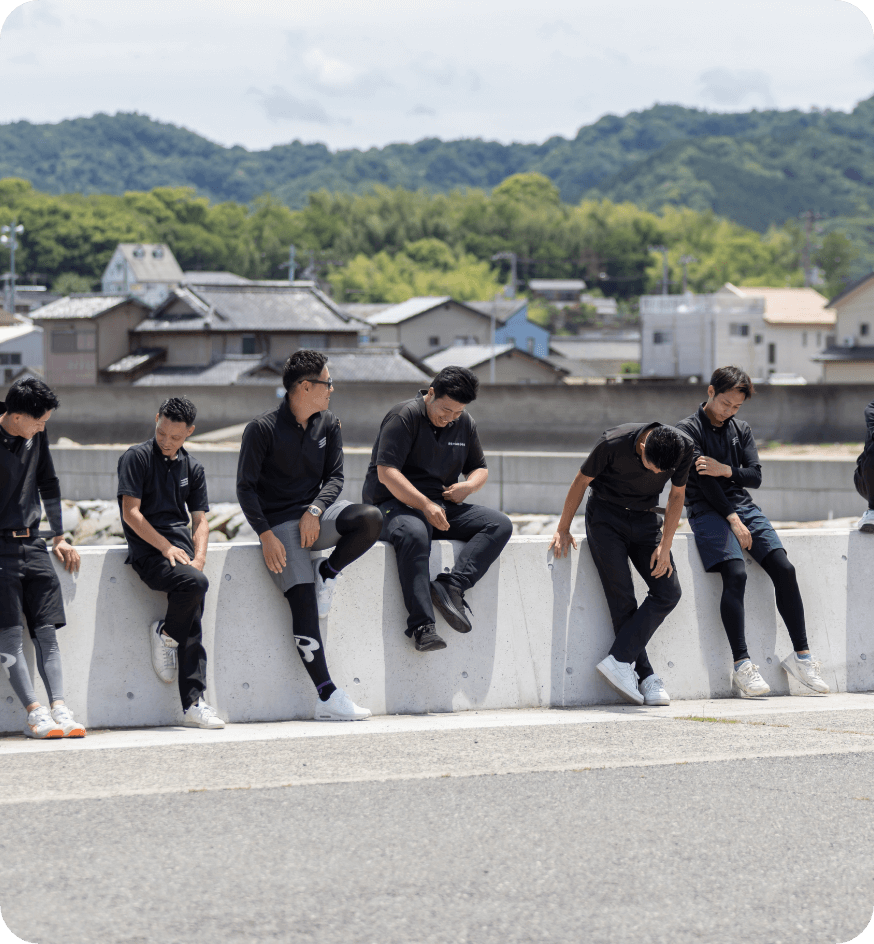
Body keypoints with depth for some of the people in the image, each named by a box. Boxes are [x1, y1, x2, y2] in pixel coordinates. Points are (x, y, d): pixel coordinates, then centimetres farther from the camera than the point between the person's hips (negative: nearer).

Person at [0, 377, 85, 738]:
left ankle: (58, 707, -13)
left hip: (31, 543, 6)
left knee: (47, 631, -5)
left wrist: (59, 538, 21)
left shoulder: (36, 436, 8)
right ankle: (34, 712, -19)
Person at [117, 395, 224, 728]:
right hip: (148, 551, -5)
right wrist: (167, 548, -12)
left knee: (192, 625, -12)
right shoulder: (137, 458, 1)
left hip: (181, 545, 5)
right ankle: (165, 633, -4)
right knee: (195, 583, -32)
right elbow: (131, 513, -5)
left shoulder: (192, 467, 18)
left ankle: (194, 703, -15)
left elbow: (200, 519, 17)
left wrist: (199, 556, -2)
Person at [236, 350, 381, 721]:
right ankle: (327, 698, -21)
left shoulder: (328, 425, 8)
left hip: (316, 514, 5)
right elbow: (245, 488, -8)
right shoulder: (263, 429, -8)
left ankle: (327, 573, -2)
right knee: (303, 600, -19)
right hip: (279, 522, -5)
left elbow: (335, 476, 8)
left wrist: (314, 511, -12)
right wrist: (266, 535, -17)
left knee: (370, 519, -27)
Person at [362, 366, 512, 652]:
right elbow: (386, 472, -18)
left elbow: (479, 469, 24)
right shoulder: (405, 416, -10)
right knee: (415, 535, -41)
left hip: (444, 506, 7)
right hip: (395, 503, -7)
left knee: (500, 525, -14)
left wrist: (469, 485, -1)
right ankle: (422, 626, -44)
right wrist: (425, 505, -27)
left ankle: (450, 586, -31)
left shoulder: (465, 424, 12)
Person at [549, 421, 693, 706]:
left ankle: (618, 660, -17)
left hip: (645, 520, 4)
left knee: (668, 591, -13)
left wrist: (665, 545, -6)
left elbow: (676, 495, 0)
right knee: (621, 597, -15)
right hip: (606, 517, -4)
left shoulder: (683, 449, -16)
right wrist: (563, 530, -2)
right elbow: (581, 482, -10)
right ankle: (644, 676, -10)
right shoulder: (614, 444, -26)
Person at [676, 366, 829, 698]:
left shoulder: (741, 430, 17)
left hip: (742, 506, 5)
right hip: (707, 510, -5)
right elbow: (702, 479, -9)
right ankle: (741, 665, -26)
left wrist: (725, 469, -12)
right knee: (735, 574, -26)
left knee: (784, 569, -13)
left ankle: (801, 655, -7)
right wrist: (732, 519, -15)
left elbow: (755, 476, 8)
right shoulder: (689, 430, 0)